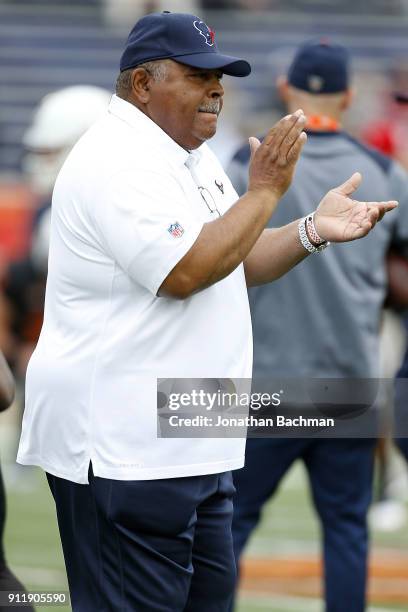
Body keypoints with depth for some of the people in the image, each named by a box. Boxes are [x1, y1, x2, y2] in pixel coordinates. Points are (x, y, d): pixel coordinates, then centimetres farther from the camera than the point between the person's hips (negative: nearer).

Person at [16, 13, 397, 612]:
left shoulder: (193, 157, 16)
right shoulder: (117, 161, -16)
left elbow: (241, 262, 21)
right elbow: (186, 272, -25)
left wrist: (313, 230, 3)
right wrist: (264, 191, -19)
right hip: (121, 450, -11)